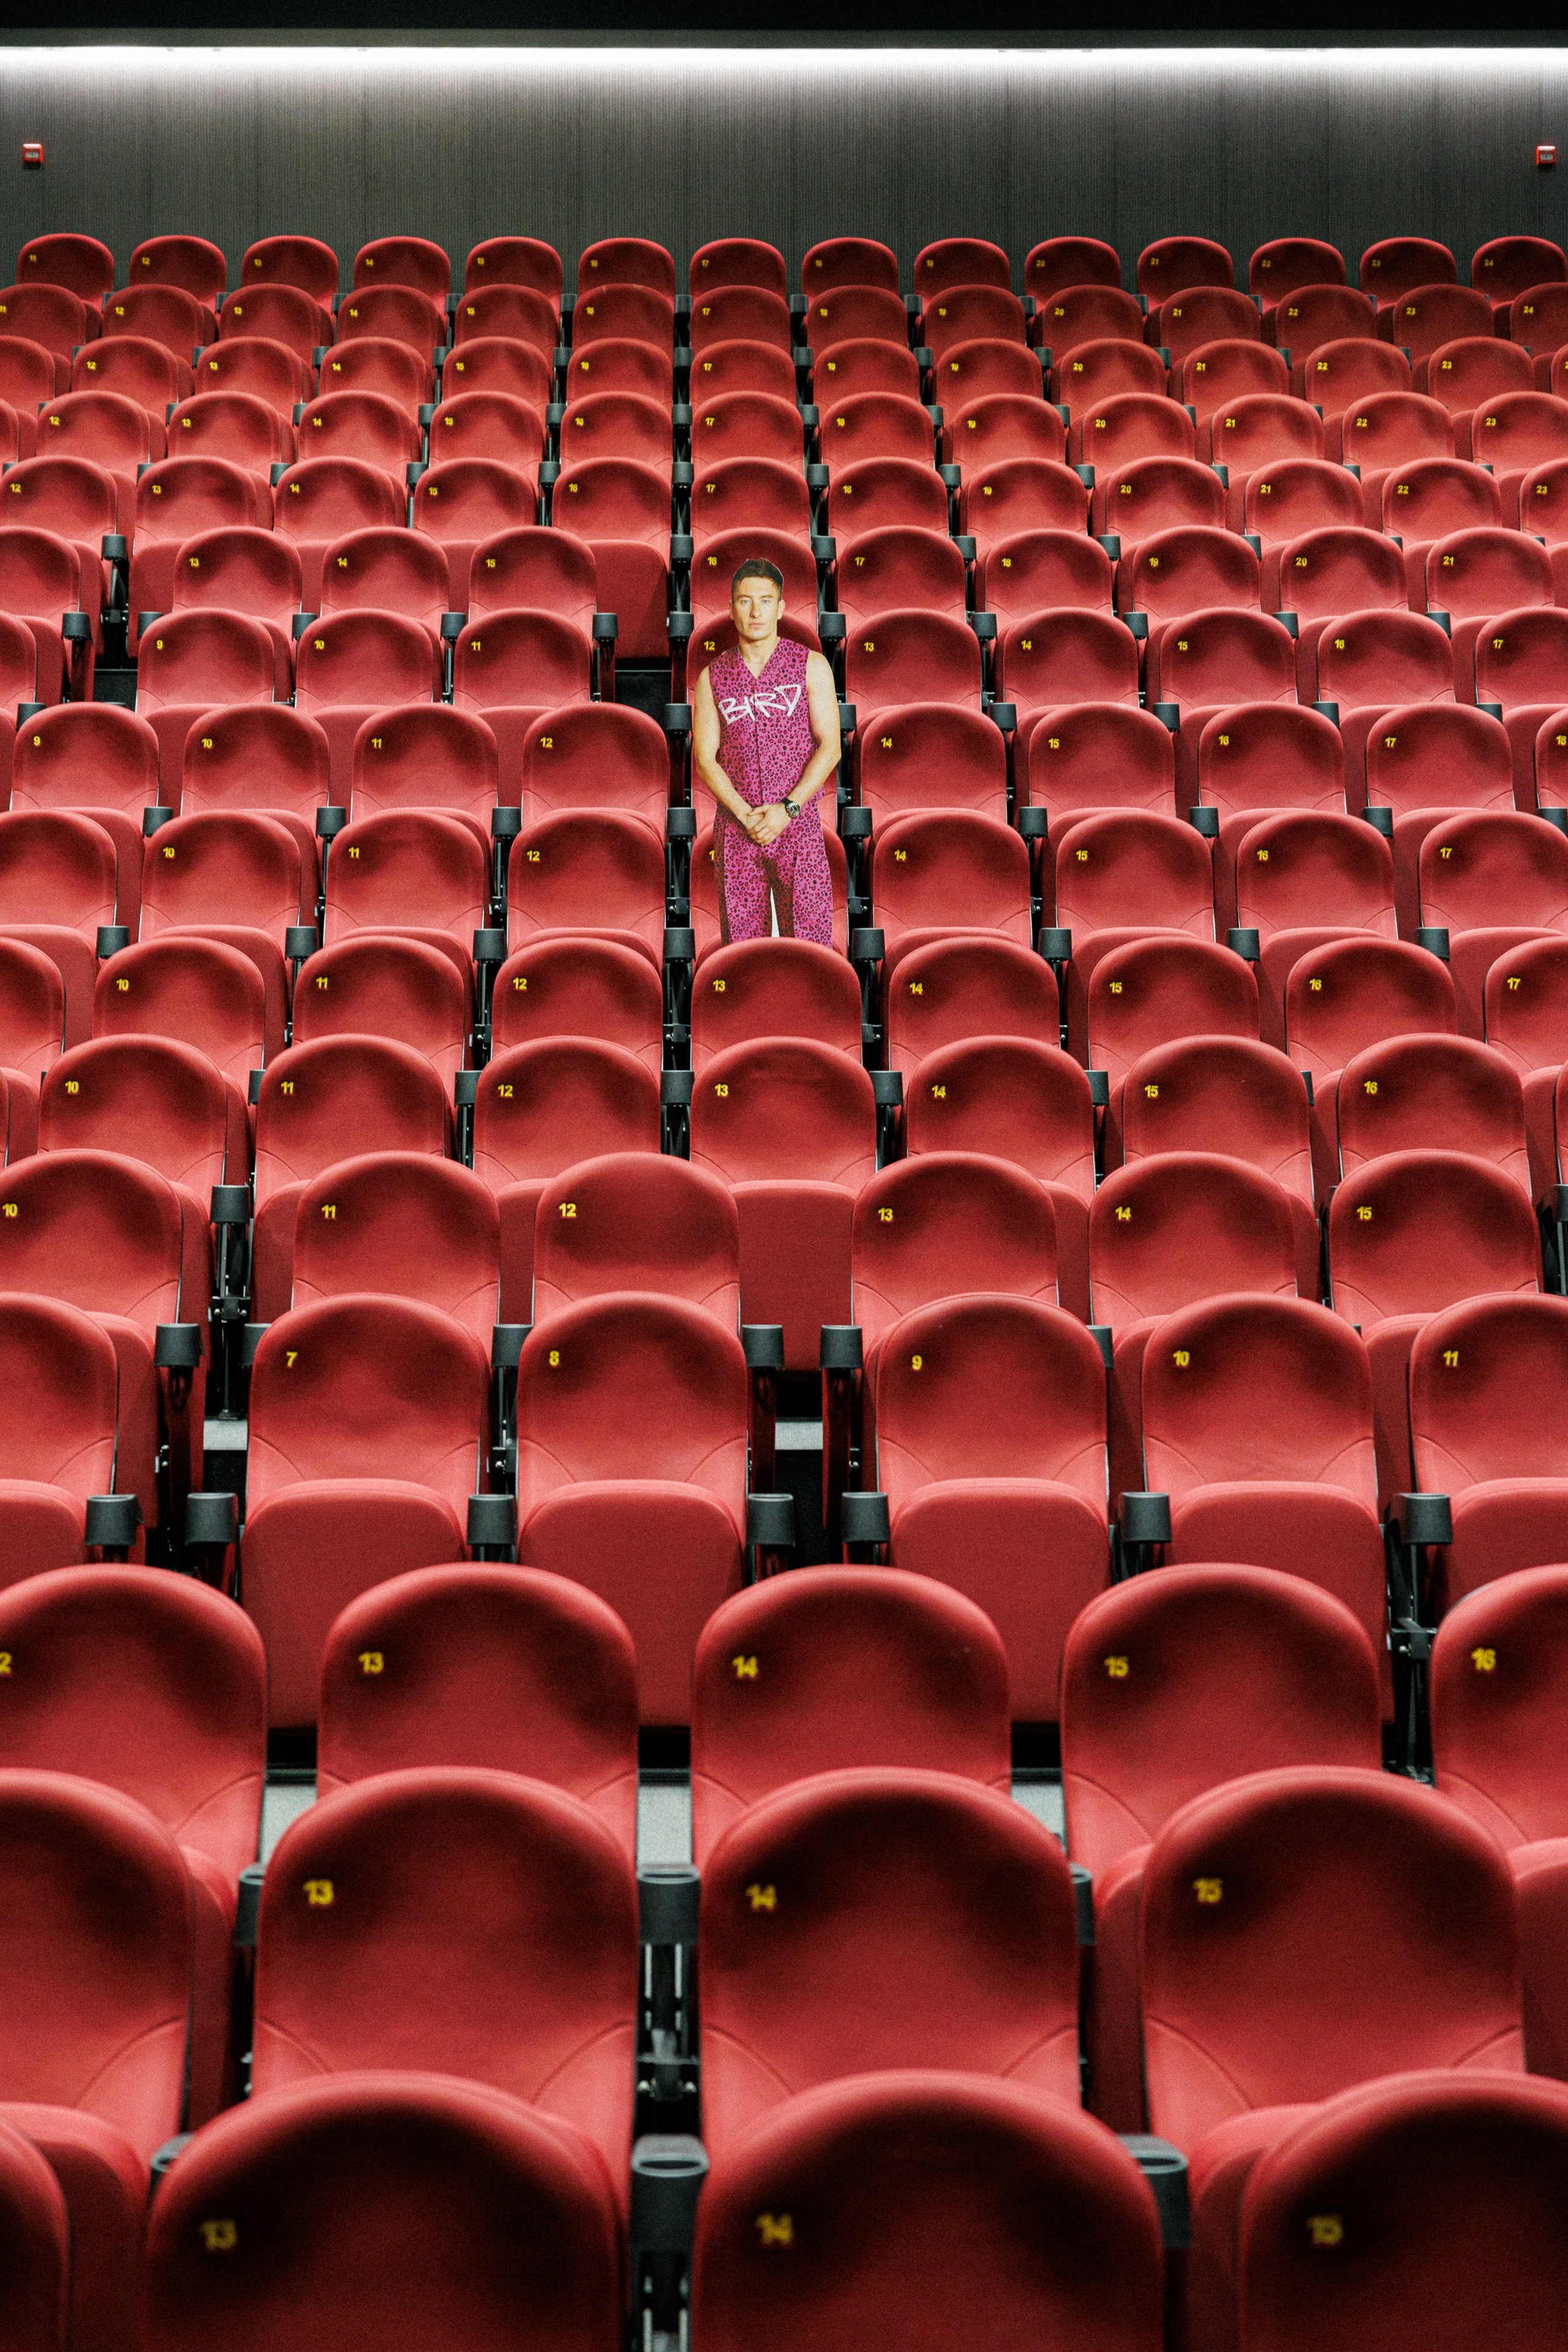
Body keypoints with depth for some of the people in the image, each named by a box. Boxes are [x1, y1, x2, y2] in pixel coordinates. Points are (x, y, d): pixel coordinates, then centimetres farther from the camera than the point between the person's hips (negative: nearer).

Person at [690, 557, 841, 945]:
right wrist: (745, 815, -10)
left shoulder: (810, 666, 3)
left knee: (808, 939, -6)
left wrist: (786, 809, -12)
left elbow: (829, 747, -2)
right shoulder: (713, 676, 8)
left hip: (798, 823, -1)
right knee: (742, 945, 2)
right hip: (734, 827, 2)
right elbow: (705, 759, 4)